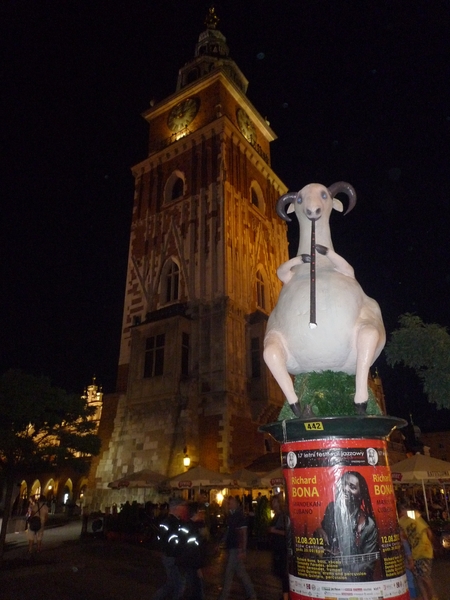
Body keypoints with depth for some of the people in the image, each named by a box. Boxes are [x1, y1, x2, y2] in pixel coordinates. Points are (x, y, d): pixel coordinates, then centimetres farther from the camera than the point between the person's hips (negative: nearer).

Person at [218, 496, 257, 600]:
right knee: (241, 572, 14)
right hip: (232, 548, 8)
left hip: (236, 548, -8)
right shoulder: (230, 516, 9)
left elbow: (244, 534, -17)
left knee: (228, 573, -1)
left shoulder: (240, 516, -15)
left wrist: (243, 550, -21)